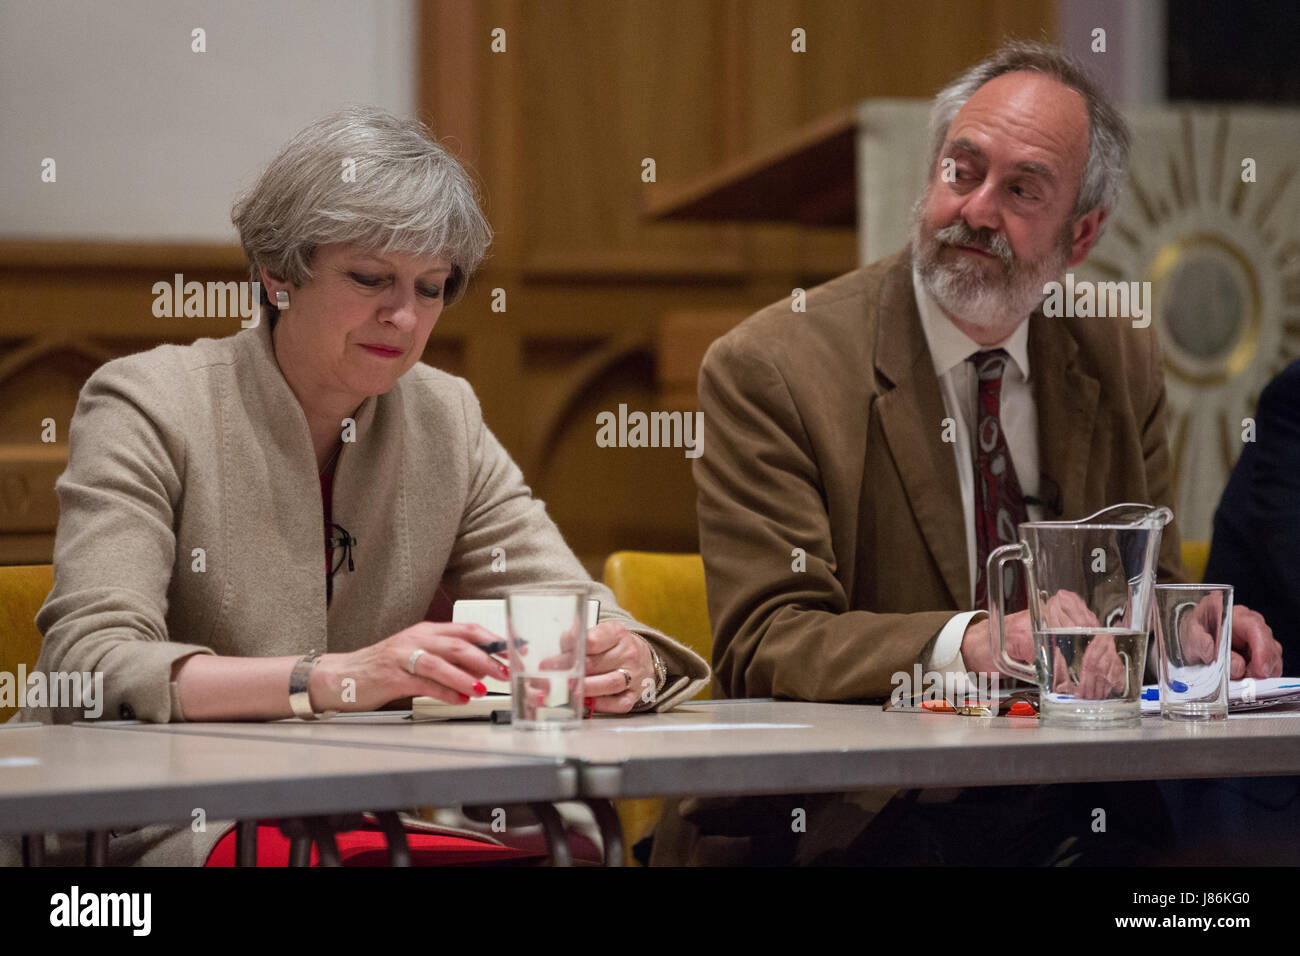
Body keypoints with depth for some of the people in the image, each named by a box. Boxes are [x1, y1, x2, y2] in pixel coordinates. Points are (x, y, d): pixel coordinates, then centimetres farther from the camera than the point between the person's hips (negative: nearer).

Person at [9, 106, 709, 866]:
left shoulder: (443, 422, 9)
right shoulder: (150, 408, -7)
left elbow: (570, 607, 6)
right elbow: (87, 668, -20)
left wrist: (623, 662, -21)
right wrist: (333, 679, -34)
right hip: (151, 824, -5)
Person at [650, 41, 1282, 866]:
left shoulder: (1121, 364, 13)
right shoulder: (769, 369, -5)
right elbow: (764, 644, -13)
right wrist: (968, 643, -30)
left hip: (1072, 819, 5)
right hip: (861, 823, -5)